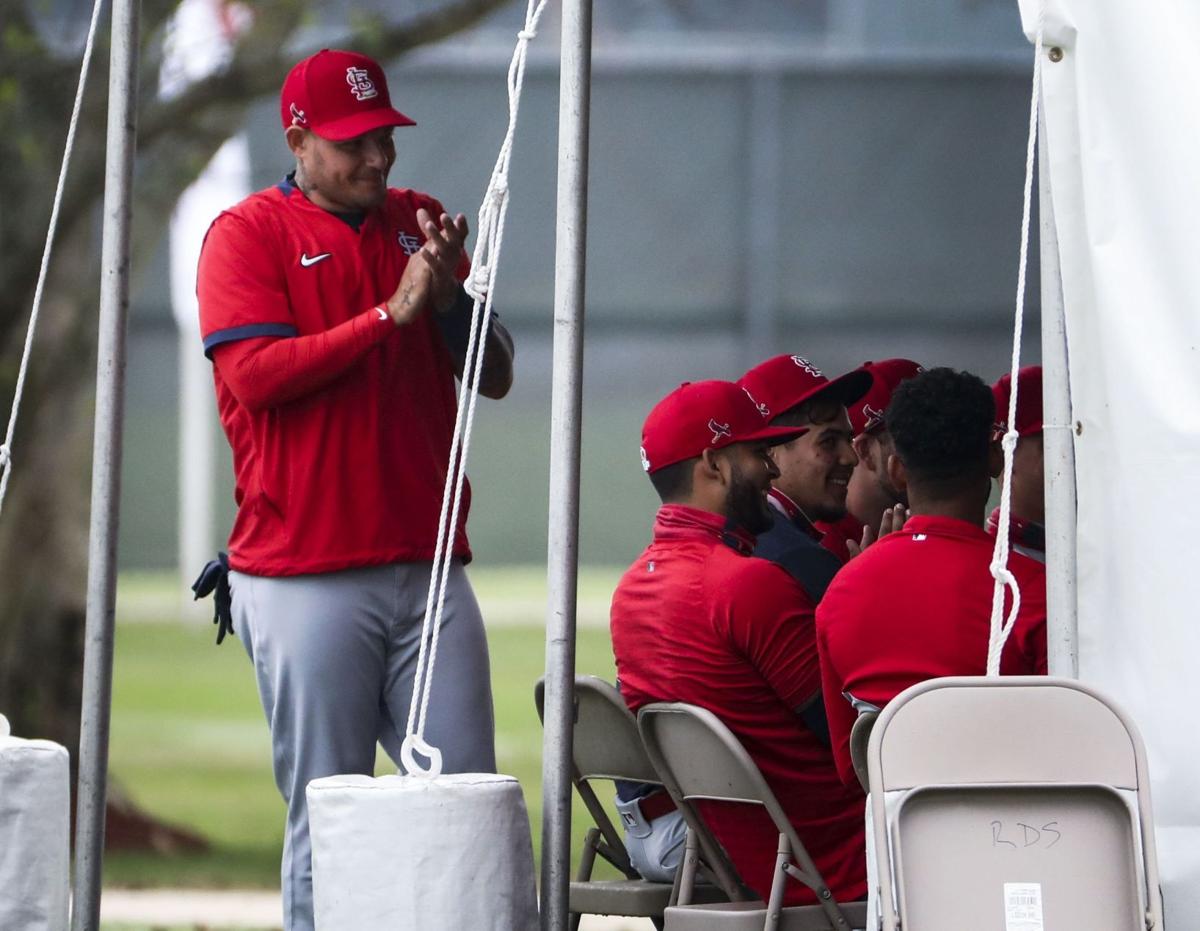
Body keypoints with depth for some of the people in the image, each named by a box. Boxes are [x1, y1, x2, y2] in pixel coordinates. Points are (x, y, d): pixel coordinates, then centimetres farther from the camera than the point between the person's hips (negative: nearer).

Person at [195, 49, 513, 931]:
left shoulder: (420, 223, 16)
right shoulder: (249, 234, 2)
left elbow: (494, 377, 14)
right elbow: (254, 372, -13)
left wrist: (450, 297, -6)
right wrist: (391, 312, -15)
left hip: (428, 564, 4)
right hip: (308, 581, -4)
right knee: (327, 823, -4)